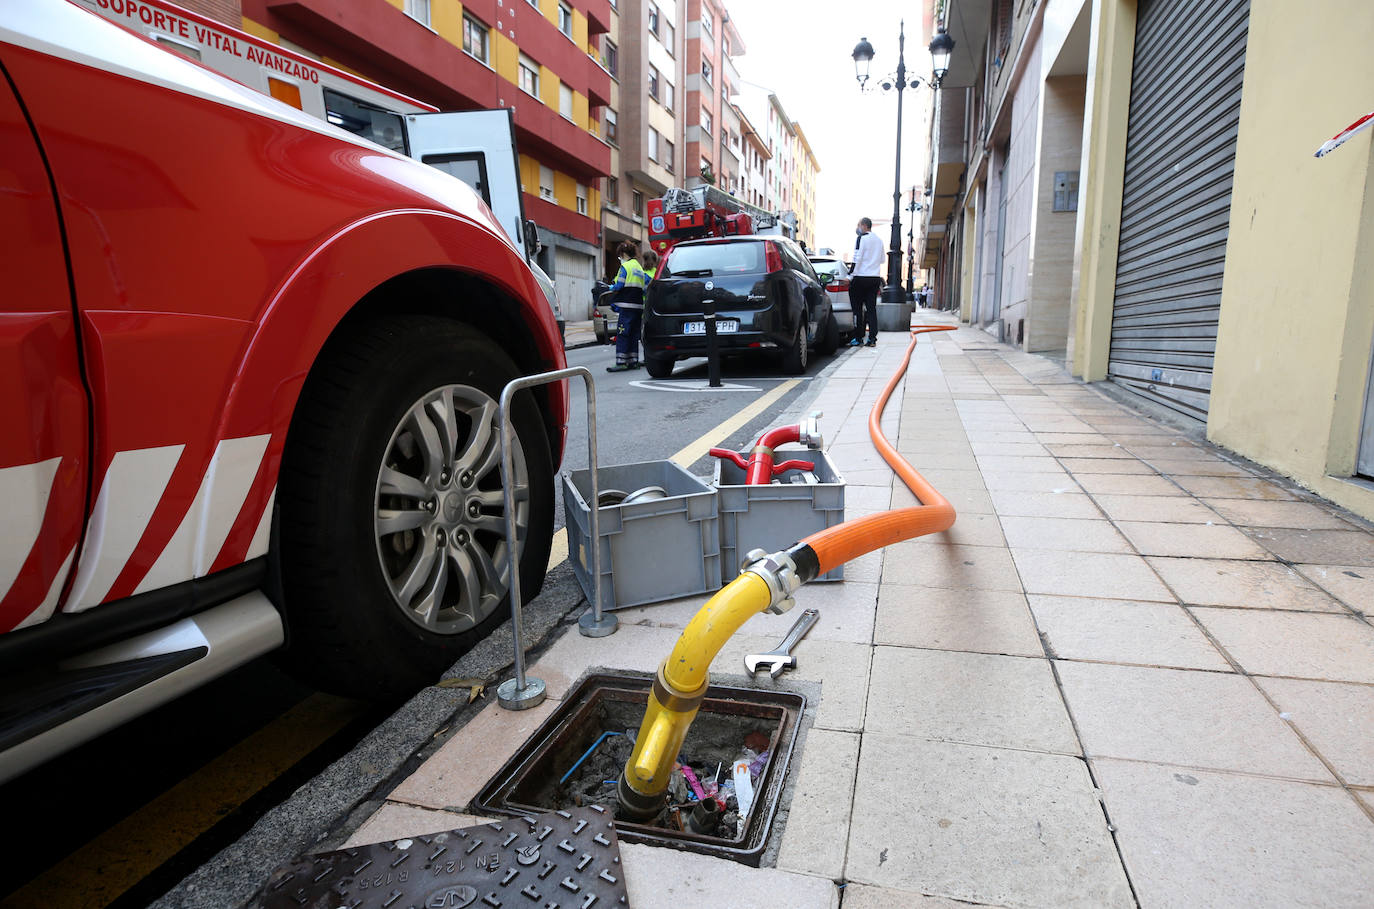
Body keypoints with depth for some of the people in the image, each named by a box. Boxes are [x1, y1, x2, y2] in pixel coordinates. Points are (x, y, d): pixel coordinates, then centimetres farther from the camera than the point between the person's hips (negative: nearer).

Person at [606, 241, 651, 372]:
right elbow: (647, 285, 18)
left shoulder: (625, 266, -6)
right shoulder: (639, 267, 19)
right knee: (634, 334, 12)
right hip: (638, 305, 8)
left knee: (622, 334, -8)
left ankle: (621, 362, -12)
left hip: (627, 305, -8)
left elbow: (619, 286, -11)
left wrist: (612, 289, 7)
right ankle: (633, 361, 13)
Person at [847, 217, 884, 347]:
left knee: (857, 308, 0)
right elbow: (882, 260, 23)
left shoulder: (861, 238, -7)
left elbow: (857, 259, -13)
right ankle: (872, 339, 2)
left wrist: (850, 276, -10)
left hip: (860, 278, -6)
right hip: (875, 278, 6)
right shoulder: (879, 240, 15)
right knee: (871, 308, 6)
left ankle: (858, 338, -1)